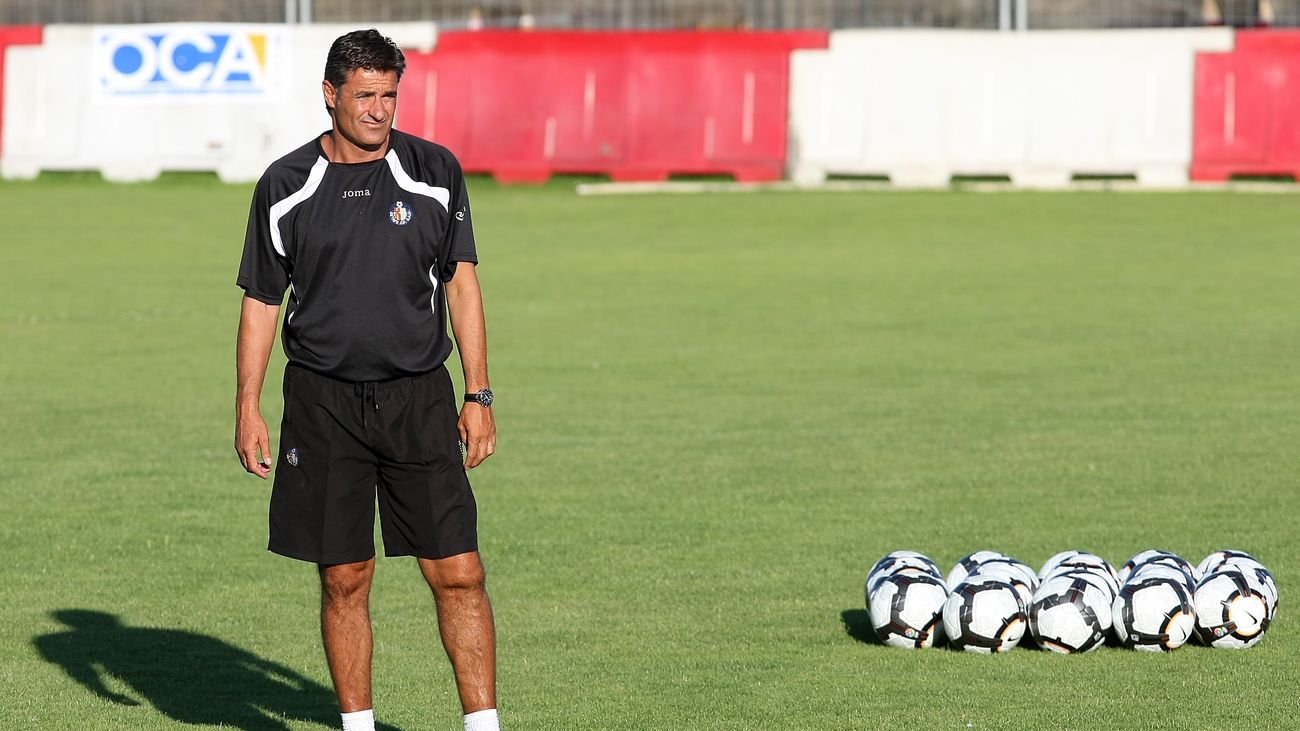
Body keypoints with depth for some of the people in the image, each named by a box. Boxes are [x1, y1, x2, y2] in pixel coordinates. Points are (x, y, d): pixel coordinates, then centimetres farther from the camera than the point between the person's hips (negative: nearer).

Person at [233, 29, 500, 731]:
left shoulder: (435, 173, 2)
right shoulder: (285, 186, 1)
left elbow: (461, 284, 6)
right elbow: (260, 299, 7)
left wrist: (479, 396, 1)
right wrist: (247, 408, 1)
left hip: (418, 398, 0)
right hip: (323, 403, 0)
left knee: (458, 573, -5)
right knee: (343, 581, 3)